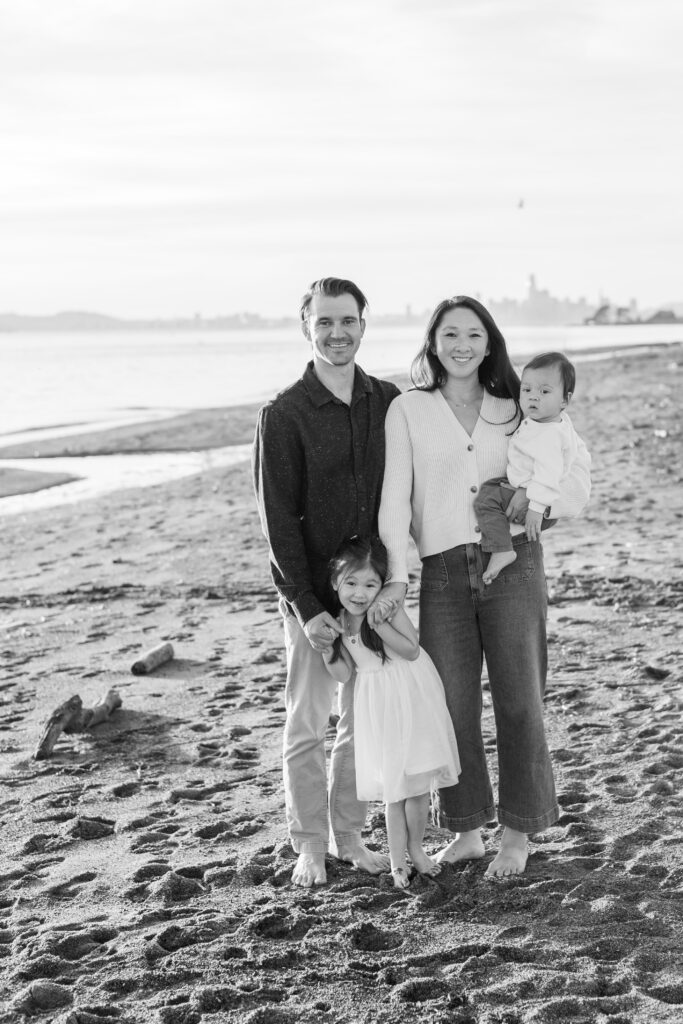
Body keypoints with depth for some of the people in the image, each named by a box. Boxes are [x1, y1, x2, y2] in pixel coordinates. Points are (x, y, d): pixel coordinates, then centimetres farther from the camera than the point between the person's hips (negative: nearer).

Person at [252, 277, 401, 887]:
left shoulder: (388, 403, 4)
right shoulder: (284, 415, -8)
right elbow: (278, 518, -10)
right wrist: (305, 605, -14)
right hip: (312, 594, -4)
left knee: (366, 720, 11)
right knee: (307, 723, 4)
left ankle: (350, 836, 24)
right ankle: (310, 845, 17)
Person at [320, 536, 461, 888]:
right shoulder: (338, 623, -5)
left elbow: (411, 651, -19)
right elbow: (344, 673, -2)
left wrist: (379, 623, -28)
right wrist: (326, 649, -17)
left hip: (413, 698, -1)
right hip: (380, 707, 1)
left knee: (420, 782, 7)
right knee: (394, 786, 4)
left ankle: (415, 848, 27)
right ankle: (397, 859, 17)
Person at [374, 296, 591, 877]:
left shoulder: (515, 410, 12)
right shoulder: (408, 411, 6)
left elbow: (578, 474, 15)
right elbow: (395, 497, -1)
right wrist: (396, 576, -11)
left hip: (512, 562, 1)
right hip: (444, 572, 0)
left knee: (518, 699, 0)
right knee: (452, 705, 3)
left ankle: (518, 833, 13)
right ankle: (466, 830, 17)